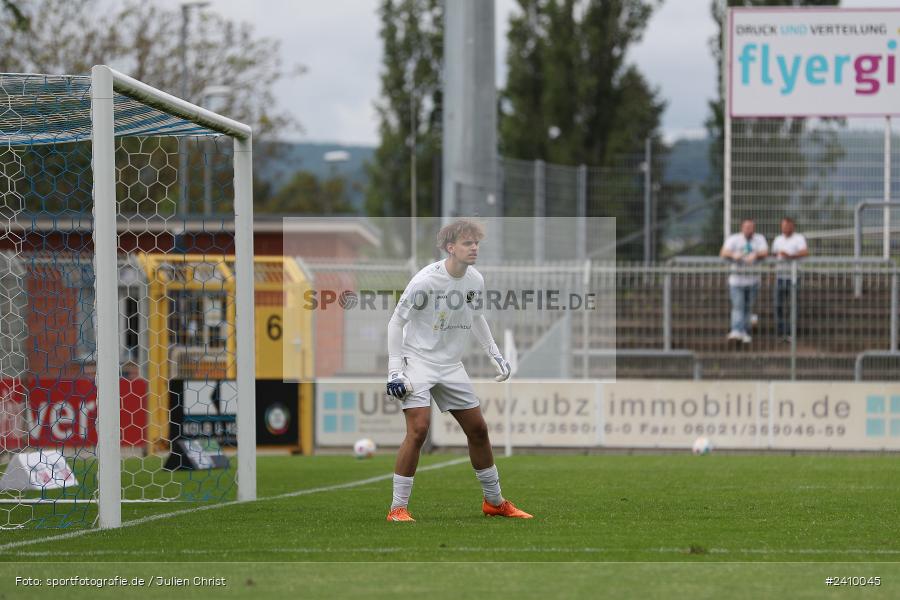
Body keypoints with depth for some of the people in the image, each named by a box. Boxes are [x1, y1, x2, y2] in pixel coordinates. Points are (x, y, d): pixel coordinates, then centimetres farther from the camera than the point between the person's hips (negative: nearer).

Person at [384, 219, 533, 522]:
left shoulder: (476, 280, 0)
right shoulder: (425, 280, -19)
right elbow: (396, 322, -12)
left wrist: (495, 354, 16)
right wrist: (394, 369, -16)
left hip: (451, 366, 6)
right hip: (418, 360, -6)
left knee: (478, 429, 8)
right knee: (418, 429, -20)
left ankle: (494, 501, 24)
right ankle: (398, 507, -12)